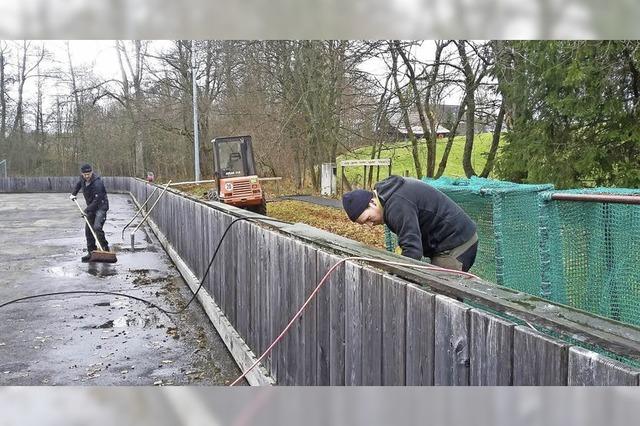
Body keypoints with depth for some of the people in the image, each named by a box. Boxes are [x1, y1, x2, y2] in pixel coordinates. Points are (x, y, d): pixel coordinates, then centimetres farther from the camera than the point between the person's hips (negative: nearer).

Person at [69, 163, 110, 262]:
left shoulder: (97, 183, -26)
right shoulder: (83, 179, 0)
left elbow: (97, 200, -27)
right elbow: (78, 184, 28)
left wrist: (87, 210, -25)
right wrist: (73, 194, 23)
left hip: (101, 206, -8)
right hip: (91, 207, 8)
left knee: (97, 227, -25)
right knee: (88, 230, 6)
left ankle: (105, 248, -14)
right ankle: (91, 252, 14)